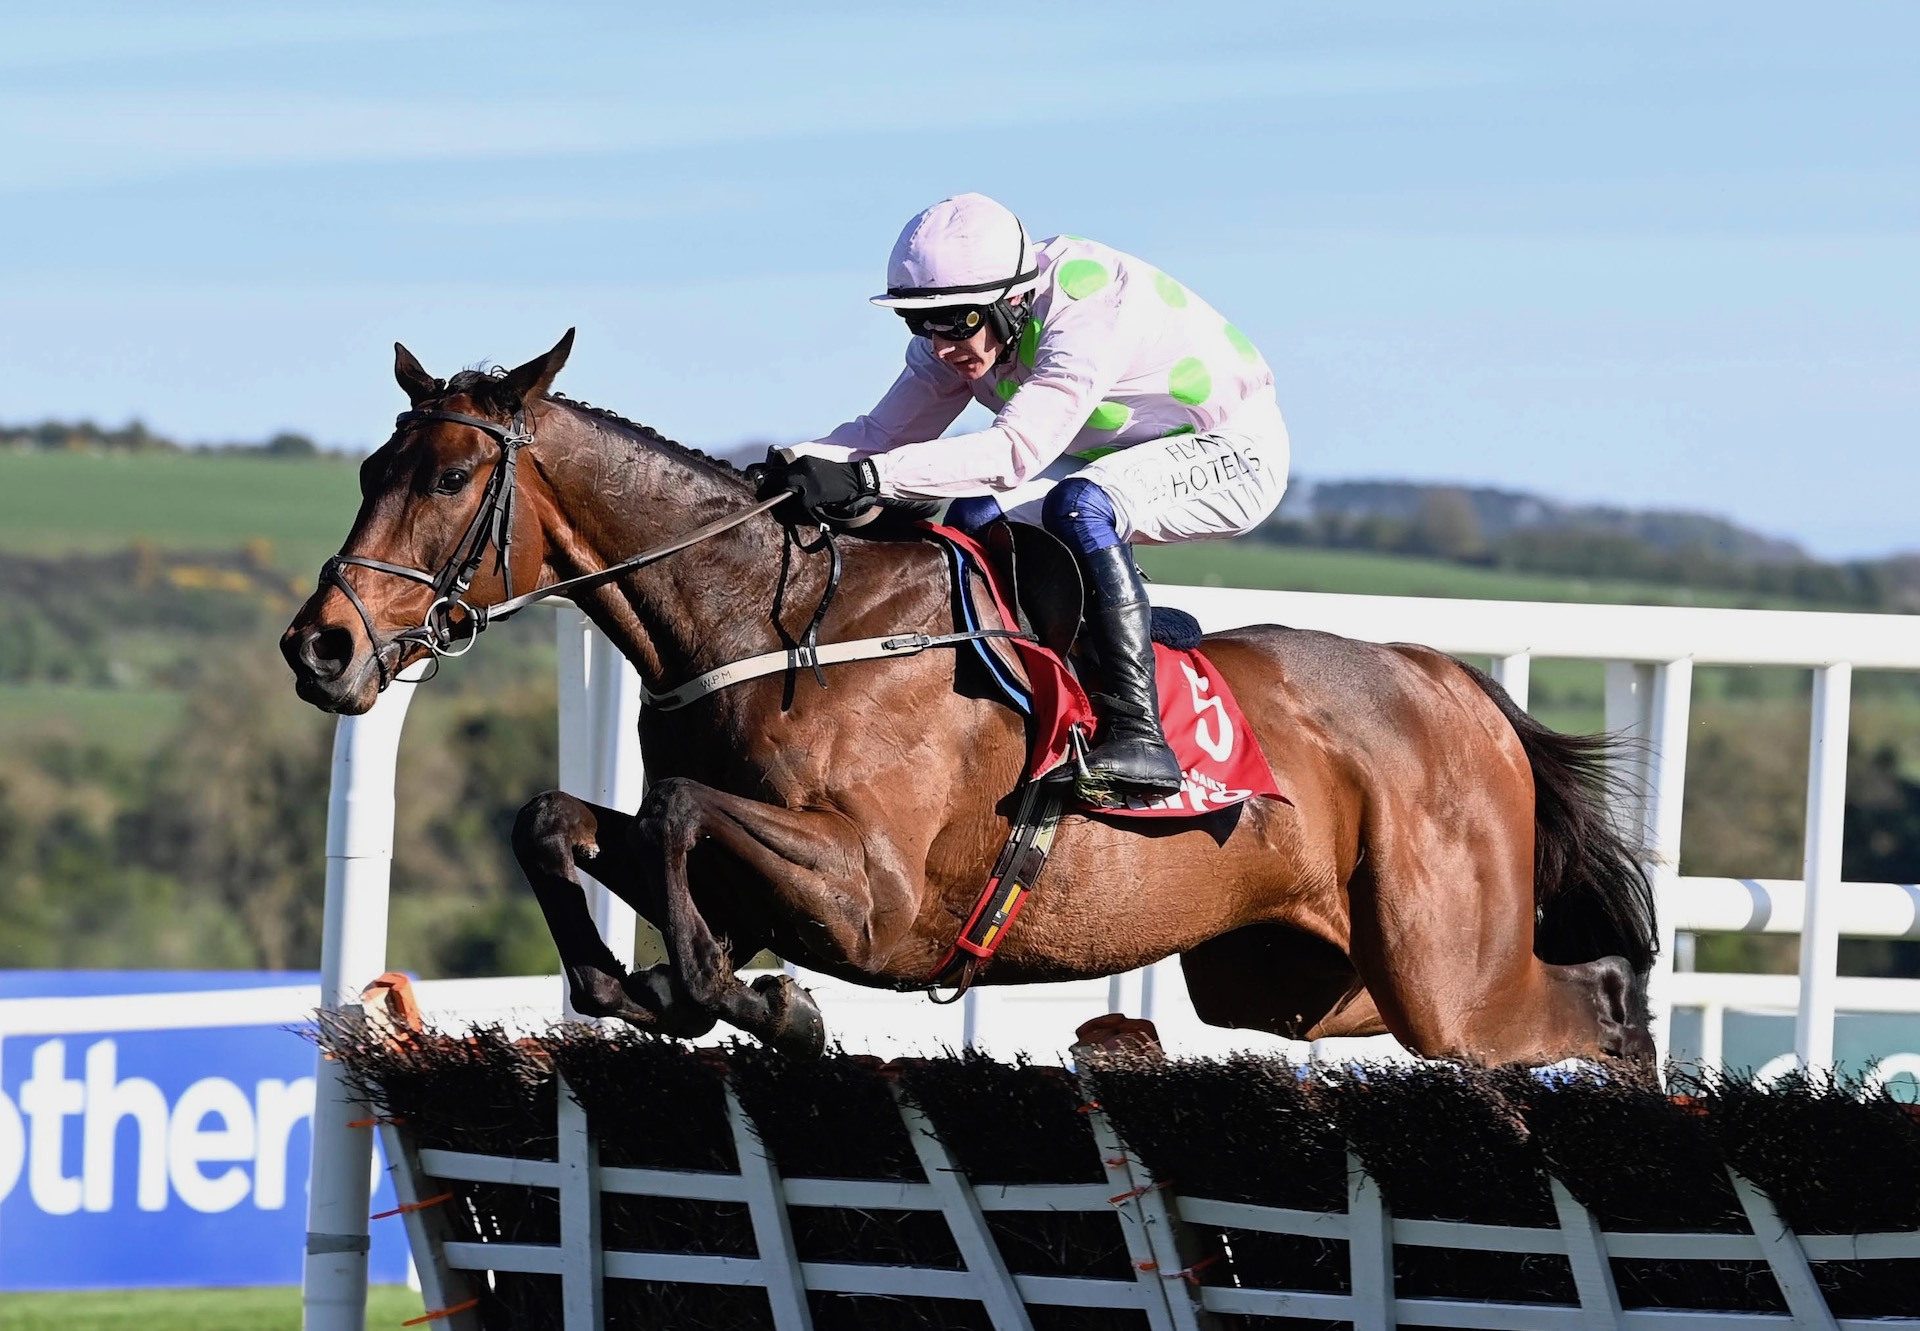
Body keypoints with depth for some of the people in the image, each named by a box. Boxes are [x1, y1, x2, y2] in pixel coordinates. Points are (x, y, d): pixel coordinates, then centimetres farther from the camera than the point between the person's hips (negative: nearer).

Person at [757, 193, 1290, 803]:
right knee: (975, 520, -12)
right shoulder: (961, 323, -9)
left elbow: (1016, 450, -45)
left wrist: (862, 479, -54)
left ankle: (1138, 733, -36)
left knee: (1079, 506, -35)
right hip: (1117, 457, 9)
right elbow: (885, 431, -11)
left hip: (1233, 451, -9)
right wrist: (794, 465, -32)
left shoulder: (1085, 309, -35)